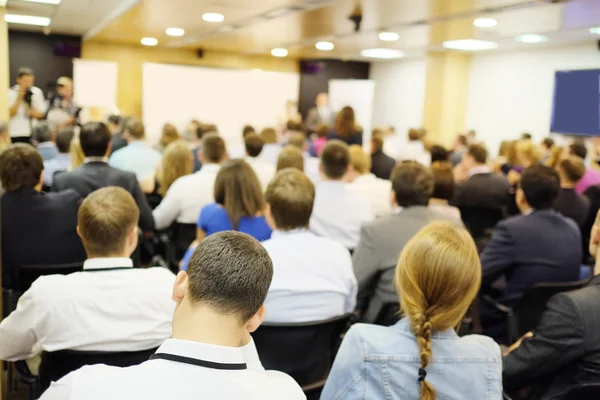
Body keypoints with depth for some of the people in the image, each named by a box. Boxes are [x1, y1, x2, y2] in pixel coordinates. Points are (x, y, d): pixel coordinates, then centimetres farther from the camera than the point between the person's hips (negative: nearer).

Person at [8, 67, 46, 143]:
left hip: (34, 132, 3)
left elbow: (42, 113, 10)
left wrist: (34, 113, -13)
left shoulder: (37, 92, 5)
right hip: (17, 134, -2)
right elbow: (10, 113, -9)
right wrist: (19, 98, -15)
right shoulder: (10, 93, -3)